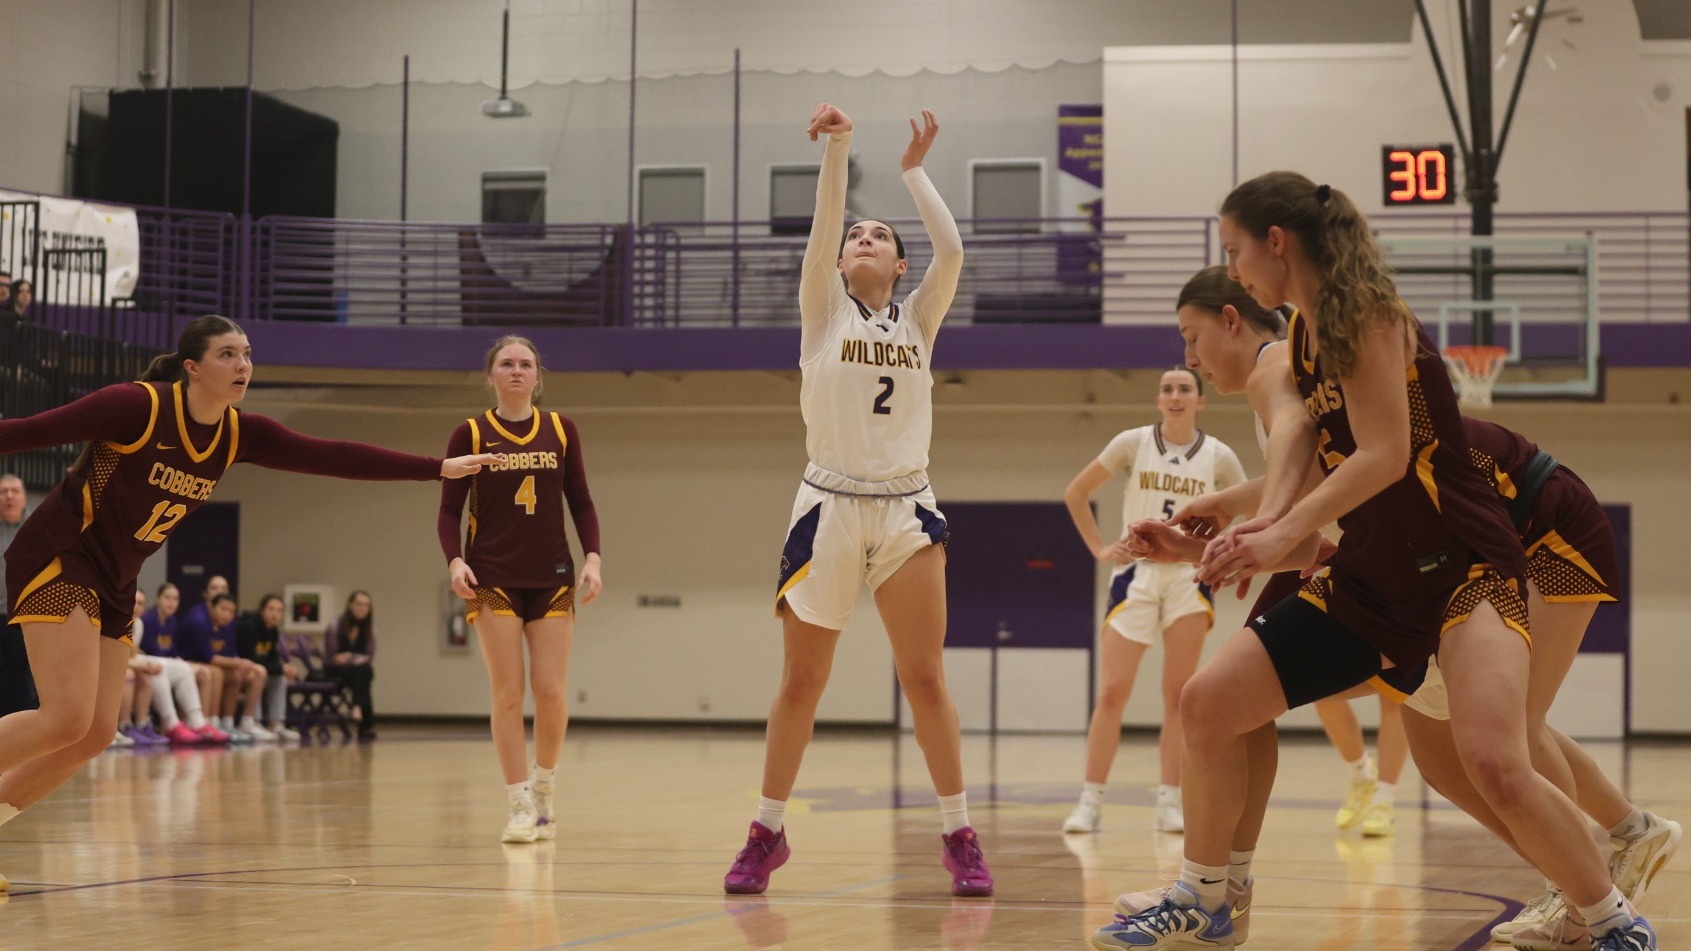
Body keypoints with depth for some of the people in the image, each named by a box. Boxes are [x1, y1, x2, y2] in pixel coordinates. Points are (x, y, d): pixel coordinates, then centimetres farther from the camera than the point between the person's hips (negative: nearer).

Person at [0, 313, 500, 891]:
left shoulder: (238, 434, 0)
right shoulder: (137, 406, -19)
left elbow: (331, 457, -1)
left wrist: (439, 468, -5)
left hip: (112, 583, 7)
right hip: (57, 561, -7)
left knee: (96, 735, 1)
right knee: (69, 718, -21)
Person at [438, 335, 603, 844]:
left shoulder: (561, 430, 7)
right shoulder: (470, 434, 1)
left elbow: (581, 502, 9)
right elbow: (450, 509, 0)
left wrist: (592, 558, -4)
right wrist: (455, 560, -16)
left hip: (552, 578, 2)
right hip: (494, 579, -2)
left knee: (551, 693, -3)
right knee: (508, 694, -5)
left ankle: (543, 789, 19)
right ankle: (521, 806, 1)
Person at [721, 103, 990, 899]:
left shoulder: (918, 318, 10)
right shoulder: (823, 310, 6)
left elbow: (952, 250, -5)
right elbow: (822, 229, -9)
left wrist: (914, 170, 3)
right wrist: (836, 148, -19)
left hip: (906, 511, 1)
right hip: (829, 509, -1)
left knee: (926, 679, -4)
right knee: (800, 684, 3)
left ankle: (959, 835, 2)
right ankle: (767, 833, 14)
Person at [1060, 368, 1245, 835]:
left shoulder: (1218, 456, -1)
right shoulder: (1133, 443, -2)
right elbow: (1075, 493, 6)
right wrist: (1098, 548, 0)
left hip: (1189, 578, 1)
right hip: (1136, 573, -1)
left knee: (1178, 695, 1)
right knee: (1112, 692, -7)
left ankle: (1169, 803, 4)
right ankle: (1090, 801, -1)